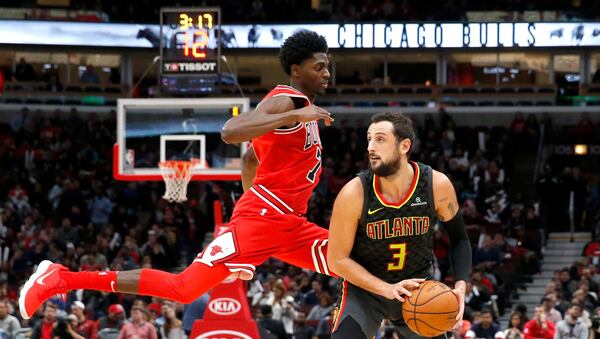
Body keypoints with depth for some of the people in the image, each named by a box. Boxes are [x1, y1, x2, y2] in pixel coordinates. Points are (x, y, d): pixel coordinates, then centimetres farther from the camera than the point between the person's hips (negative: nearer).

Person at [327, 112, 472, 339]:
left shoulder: (437, 185, -17)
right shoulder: (354, 194, -23)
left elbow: (458, 238, 0)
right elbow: (338, 260, -15)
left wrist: (460, 286, -16)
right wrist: (387, 289, -25)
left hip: (419, 287, 3)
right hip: (365, 288, -3)